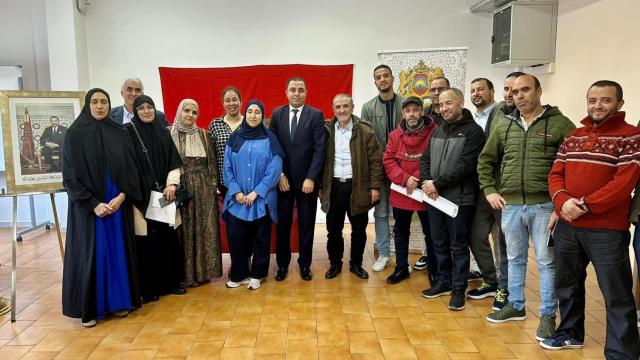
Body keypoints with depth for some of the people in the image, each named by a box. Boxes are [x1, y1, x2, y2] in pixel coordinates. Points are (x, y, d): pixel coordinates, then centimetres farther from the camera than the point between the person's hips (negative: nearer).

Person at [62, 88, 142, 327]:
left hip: (118, 203, 3)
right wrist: (93, 204, -14)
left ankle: (118, 300, 20)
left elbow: (131, 169, 3)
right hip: (88, 206, -2)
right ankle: (89, 308, 14)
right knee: (91, 253, 2)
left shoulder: (120, 133, 5)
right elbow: (70, 175, -6)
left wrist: (122, 196, -11)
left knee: (118, 250, 7)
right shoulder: (75, 134, -3)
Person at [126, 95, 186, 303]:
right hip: (141, 196, -4)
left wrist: (171, 185, -5)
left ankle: (170, 282, 21)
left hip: (164, 195, 4)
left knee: (168, 239, 7)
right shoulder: (128, 132, -1)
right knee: (145, 243, 0)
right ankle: (148, 288, 12)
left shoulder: (163, 132, 11)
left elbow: (174, 162, 10)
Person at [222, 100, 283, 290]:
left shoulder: (270, 140, -2)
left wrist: (256, 192, -14)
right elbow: (227, 168, 4)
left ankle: (257, 274, 26)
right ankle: (239, 274, 23)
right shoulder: (234, 138, 5)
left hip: (262, 199, -2)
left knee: (260, 238, 9)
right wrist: (236, 191, -9)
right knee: (236, 238, 5)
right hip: (237, 199, 2)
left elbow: (274, 170, -8)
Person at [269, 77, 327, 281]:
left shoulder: (316, 115, -3)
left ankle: (305, 264, 25)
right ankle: (282, 264, 25)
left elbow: (320, 149, -8)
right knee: (282, 224, 10)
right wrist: (279, 174, -7)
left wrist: (311, 178, -14)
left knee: (306, 225, 10)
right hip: (283, 179, 2)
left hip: (307, 180, -1)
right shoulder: (277, 114, 4)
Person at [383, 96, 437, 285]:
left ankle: (435, 271, 24)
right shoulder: (395, 135, 3)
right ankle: (401, 268, 32)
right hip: (400, 193, 4)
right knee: (400, 232, 16)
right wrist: (405, 179, -15)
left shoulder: (434, 132, -9)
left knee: (430, 233, 9)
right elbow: (388, 161, -2)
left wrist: (418, 180, -17)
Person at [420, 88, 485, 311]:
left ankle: (459, 288, 18)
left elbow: (465, 166, -16)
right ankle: (443, 282, 30)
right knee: (439, 244, 15)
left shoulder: (473, 131, -7)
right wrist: (426, 182, -7)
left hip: (459, 199, -6)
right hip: (435, 198, 6)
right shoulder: (438, 131, 14)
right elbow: (425, 159, 11)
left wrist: (437, 183, -17)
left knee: (458, 247, 5)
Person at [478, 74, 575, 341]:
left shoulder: (560, 124, -5)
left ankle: (548, 315, 21)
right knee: (515, 259, 17)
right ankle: (515, 306, 33)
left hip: (543, 206, -4)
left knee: (547, 262, 6)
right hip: (510, 206, 4)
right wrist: (489, 190, 8)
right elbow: (486, 160, 18)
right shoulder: (503, 126, 9)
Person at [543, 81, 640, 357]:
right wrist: (562, 201, -13)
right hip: (567, 226, 6)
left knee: (617, 296, 1)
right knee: (567, 284, 19)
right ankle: (570, 333, 38)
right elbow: (555, 174, 6)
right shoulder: (573, 137, 13)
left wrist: (585, 205, -19)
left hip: (607, 231, -6)